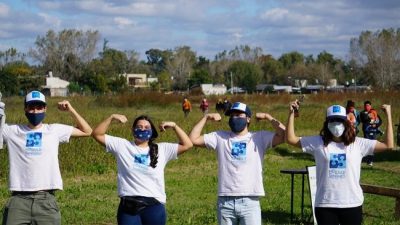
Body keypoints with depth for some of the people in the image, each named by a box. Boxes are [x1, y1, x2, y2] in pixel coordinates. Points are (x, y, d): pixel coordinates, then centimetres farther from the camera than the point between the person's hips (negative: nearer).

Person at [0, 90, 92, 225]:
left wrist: (70, 110, 8)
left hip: (46, 200, 0)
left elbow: (87, 131, 16)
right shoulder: (12, 131, 9)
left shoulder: (54, 130, 11)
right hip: (19, 199, 0)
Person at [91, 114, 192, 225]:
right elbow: (97, 134, 5)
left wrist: (174, 126, 0)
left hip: (154, 207, 1)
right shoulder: (122, 145, 8)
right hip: (128, 207, -1)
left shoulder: (162, 149, 9)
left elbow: (187, 145, 7)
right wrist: (111, 118, -5)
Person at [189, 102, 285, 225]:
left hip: (250, 202, -2)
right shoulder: (220, 137, 10)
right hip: (225, 202, 2)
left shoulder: (260, 137, 5)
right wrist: (206, 117, 8)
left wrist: (267, 117, -1)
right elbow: (193, 139, 6)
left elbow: (284, 135, -7)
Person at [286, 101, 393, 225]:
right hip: (325, 204, 0)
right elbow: (291, 139, 2)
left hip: (352, 204, 0)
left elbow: (388, 144, 0)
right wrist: (291, 114, -4)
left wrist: (388, 116, -1)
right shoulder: (318, 142, 2)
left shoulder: (358, 144, 1)